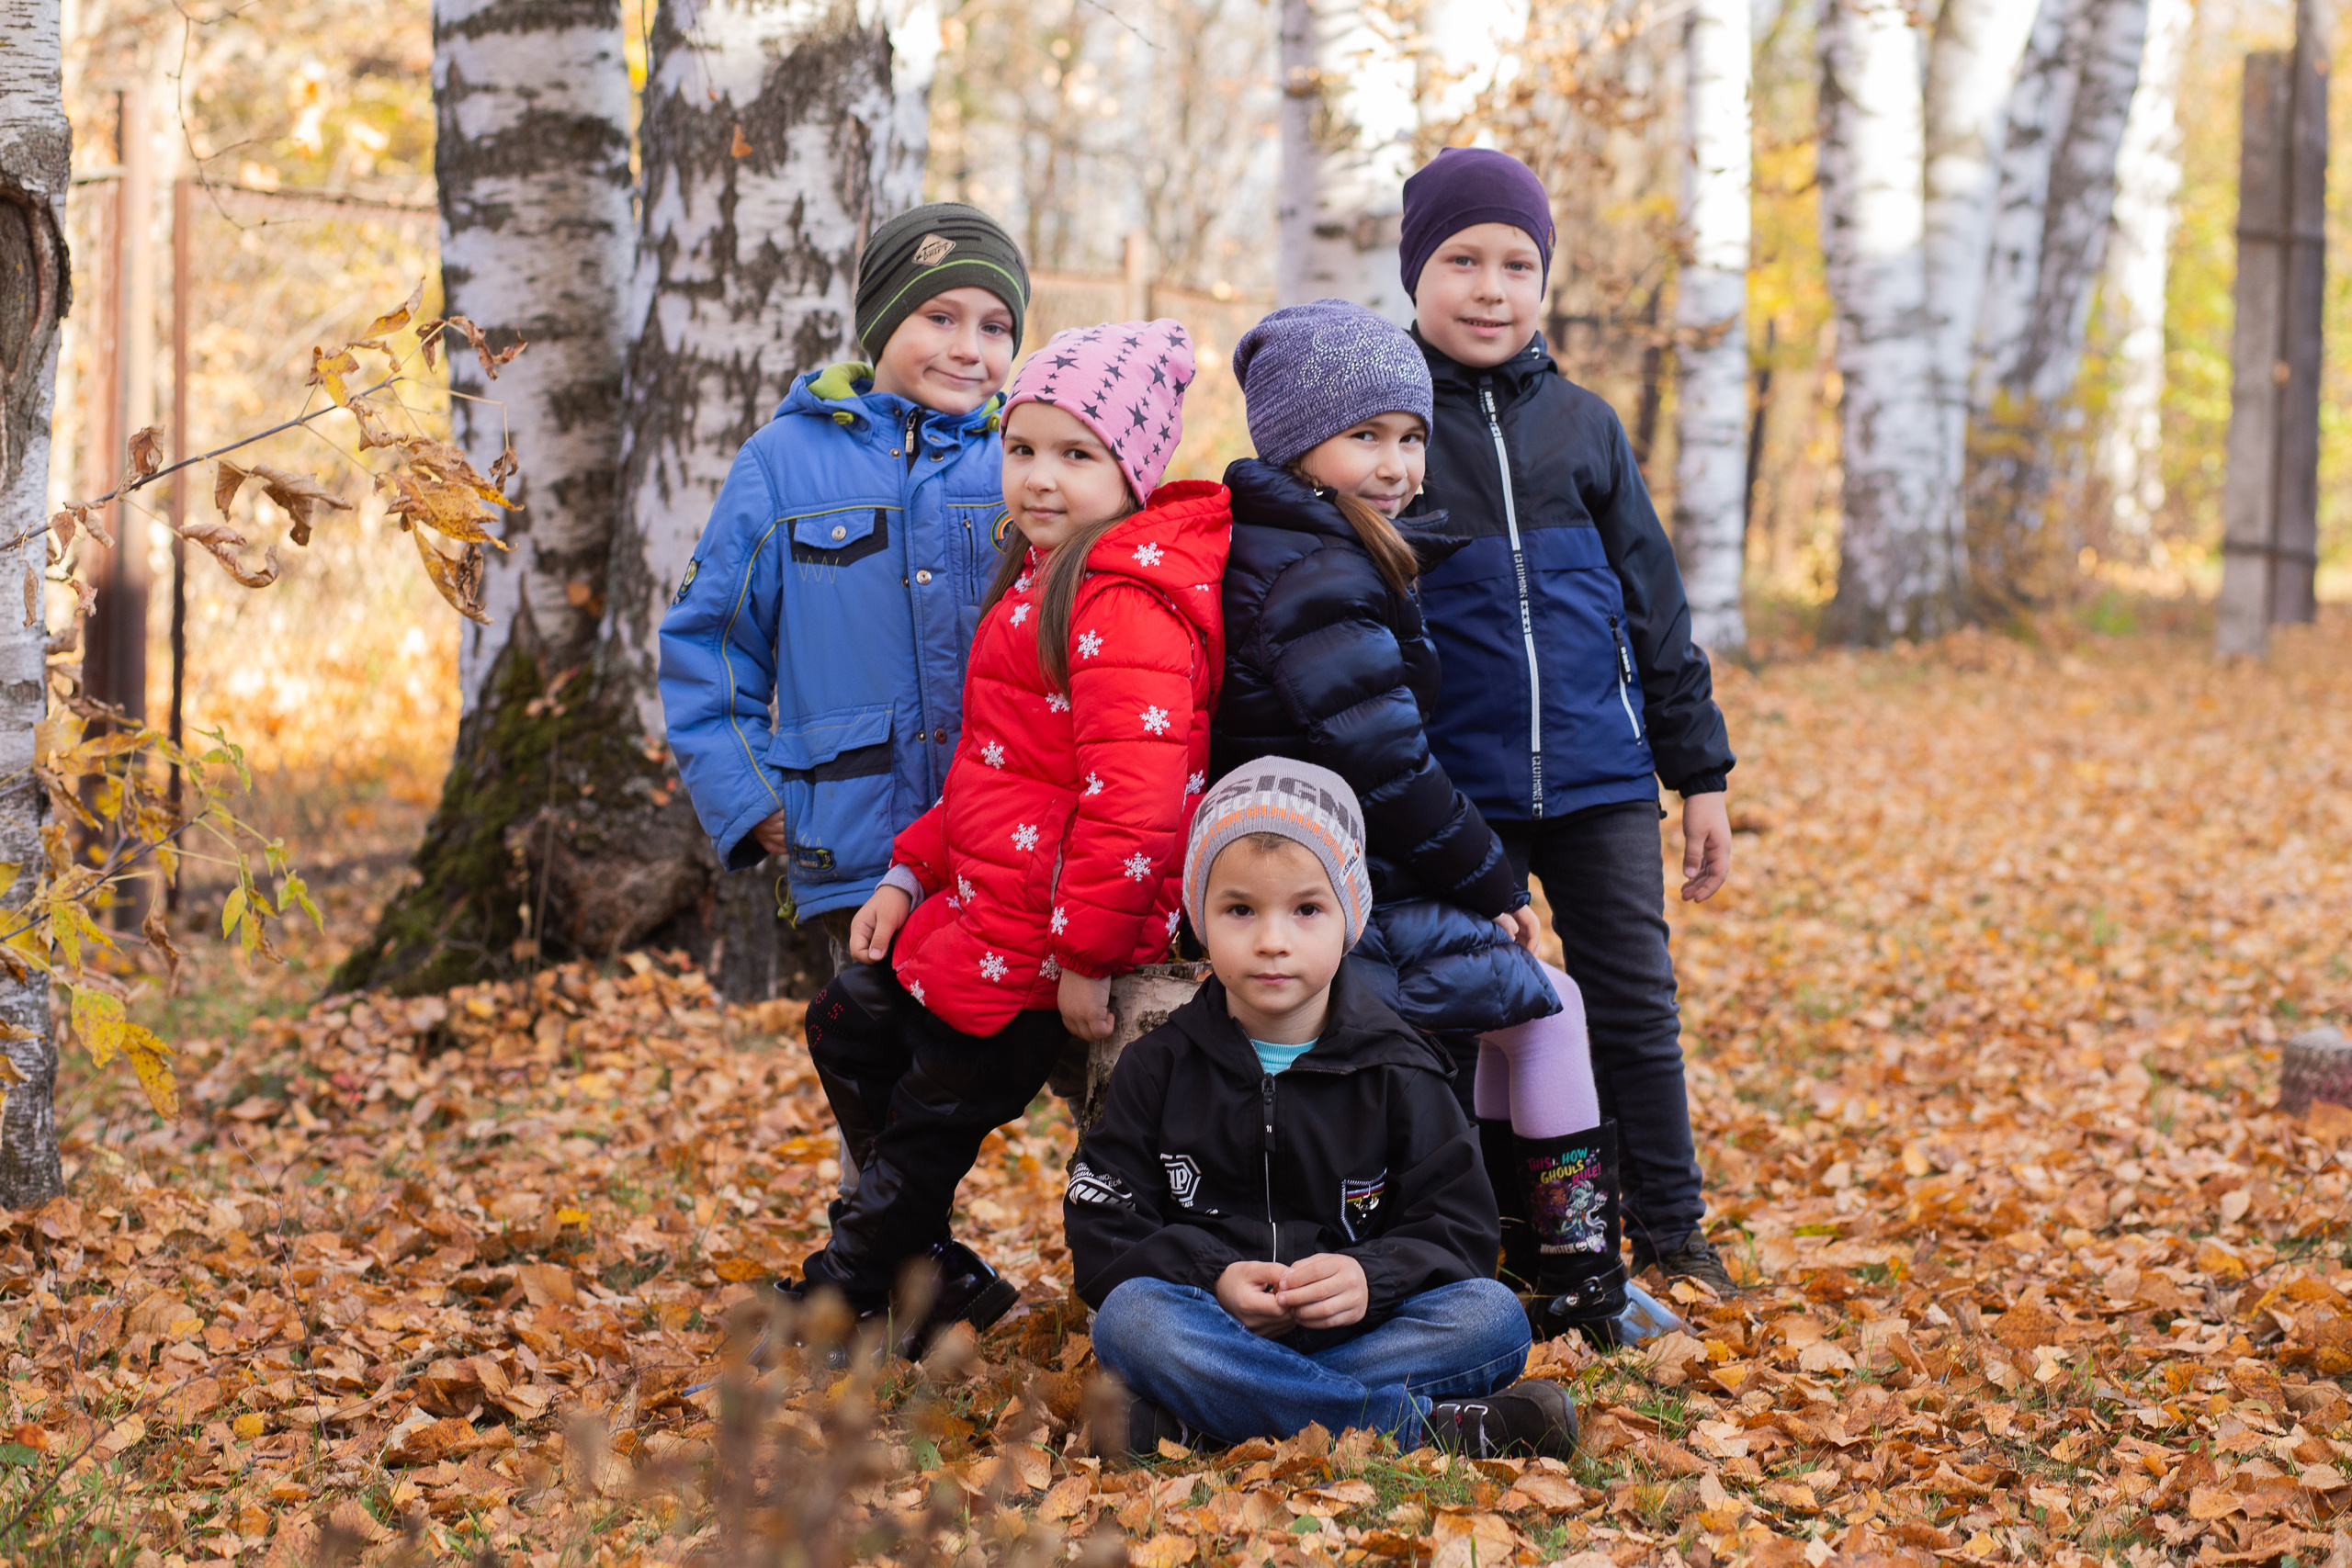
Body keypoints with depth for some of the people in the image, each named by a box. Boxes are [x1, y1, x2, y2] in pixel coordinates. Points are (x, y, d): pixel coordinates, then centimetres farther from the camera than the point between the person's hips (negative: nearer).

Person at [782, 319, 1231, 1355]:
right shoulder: (1045, 580, 13)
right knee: (848, 1025, 23)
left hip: (1042, 947, -11)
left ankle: (850, 1293, 26)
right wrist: (914, 871, 14)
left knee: (930, 1122, 4)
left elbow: (1135, 799, -29)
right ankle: (935, 1279, 31)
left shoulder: (1128, 604, -22)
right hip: (981, 903, 11)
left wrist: (1088, 954, -25)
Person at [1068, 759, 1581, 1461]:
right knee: (1128, 1318, -33)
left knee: (1493, 1316, -26)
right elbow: (1103, 1228, 2)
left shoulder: (1393, 1073, 7)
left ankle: (1195, 1421, -32)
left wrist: (1372, 1277, -20)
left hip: (1351, 1328, 1)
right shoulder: (1161, 1067, 7)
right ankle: (1430, 1425, -32)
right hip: (1215, 1322, -1)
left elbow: (1456, 1226, 2)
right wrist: (1214, 1278, -17)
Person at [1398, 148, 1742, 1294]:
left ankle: (1672, 1240, 17)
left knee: (1636, 1009, 6)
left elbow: (1652, 604, 12)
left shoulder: (1581, 425, 8)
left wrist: (1700, 774, 10)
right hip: (1453, 791, -2)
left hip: (1600, 775, 2)